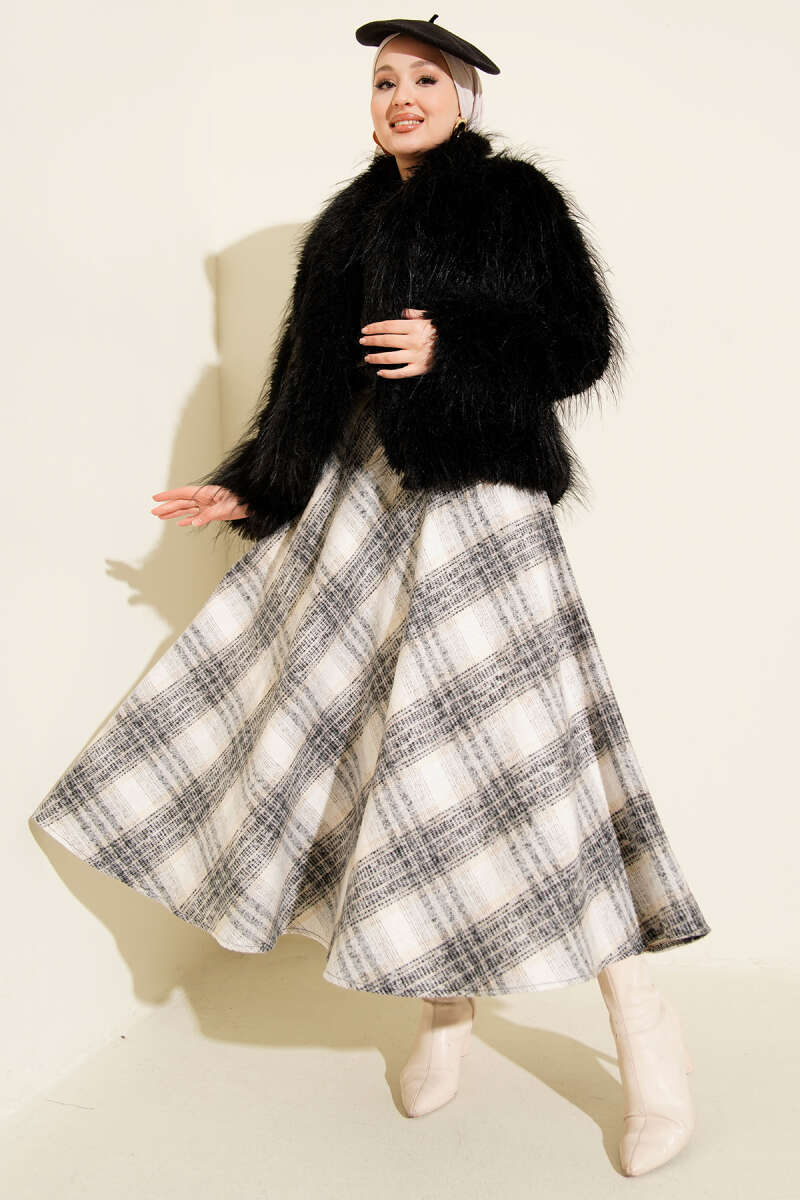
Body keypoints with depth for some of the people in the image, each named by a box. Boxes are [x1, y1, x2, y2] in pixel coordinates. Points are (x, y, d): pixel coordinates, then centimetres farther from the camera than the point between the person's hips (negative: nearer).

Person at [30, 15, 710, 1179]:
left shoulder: (513, 199, 3)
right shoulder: (351, 222, 19)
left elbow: (583, 344, -2)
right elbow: (312, 377, 19)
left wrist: (454, 351, -14)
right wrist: (248, 491, 13)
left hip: (474, 493, -6)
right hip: (357, 494, 7)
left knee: (510, 743, -12)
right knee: (356, 724, 3)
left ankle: (644, 1033, 3)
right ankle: (445, 1004, 21)